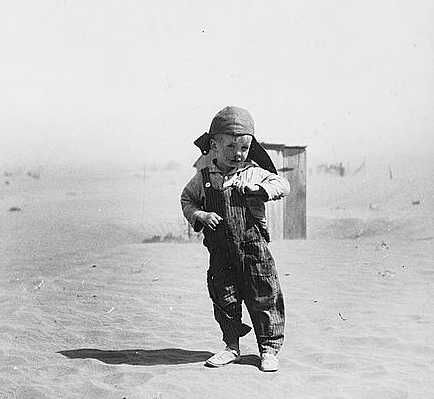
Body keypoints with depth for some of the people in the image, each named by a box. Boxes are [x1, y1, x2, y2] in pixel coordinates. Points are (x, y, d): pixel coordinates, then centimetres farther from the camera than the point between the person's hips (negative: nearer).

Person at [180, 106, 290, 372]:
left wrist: (258, 188, -17)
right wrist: (200, 215, -4)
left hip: (253, 247, -2)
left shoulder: (254, 173, 1)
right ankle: (231, 347, 23)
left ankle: (270, 349, 13)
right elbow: (187, 200, 15)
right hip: (220, 252, 2)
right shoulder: (203, 178, 5)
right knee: (224, 299, 8)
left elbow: (283, 185, -1)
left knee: (264, 298, 1)